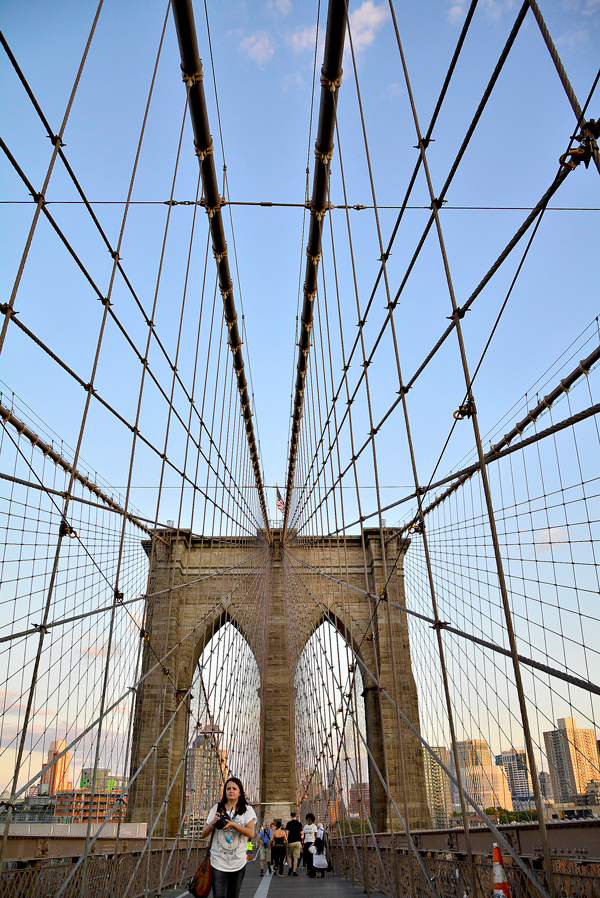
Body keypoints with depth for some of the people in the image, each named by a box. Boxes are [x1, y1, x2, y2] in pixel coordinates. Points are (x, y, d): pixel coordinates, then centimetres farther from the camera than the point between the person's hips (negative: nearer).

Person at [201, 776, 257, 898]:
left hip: (238, 862, 0)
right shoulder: (216, 809, 8)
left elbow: (251, 833, -10)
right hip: (218, 861, 0)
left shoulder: (247, 810, 4)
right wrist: (213, 823, -11)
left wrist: (232, 824, -20)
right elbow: (203, 834, 9)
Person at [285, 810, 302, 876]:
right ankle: (294, 871, -1)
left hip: (290, 842, -1)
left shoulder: (288, 823, -2)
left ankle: (290, 867, -3)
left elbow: (287, 832, -7)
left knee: (289, 856, 16)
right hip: (298, 841, 1)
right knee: (296, 857, 3)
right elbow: (301, 833, 8)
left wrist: (286, 841, -1)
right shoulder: (299, 823, 4)